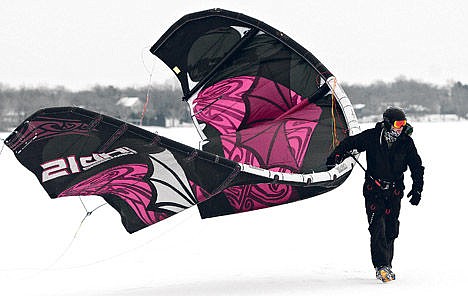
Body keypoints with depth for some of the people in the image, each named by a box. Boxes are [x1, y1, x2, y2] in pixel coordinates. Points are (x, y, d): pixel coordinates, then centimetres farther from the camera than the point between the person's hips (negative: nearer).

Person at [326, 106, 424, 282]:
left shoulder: (406, 142, -1)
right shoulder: (371, 137, -9)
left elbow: (417, 167, 5)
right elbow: (350, 143, 2)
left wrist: (417, 189, -3)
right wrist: (335, 157, -10)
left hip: (394, 192, 3)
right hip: (374, 189, -3)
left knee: (391, 230, 5)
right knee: (378, 227, -15)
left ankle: (386, 266, 18)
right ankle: (381, 266, -20)